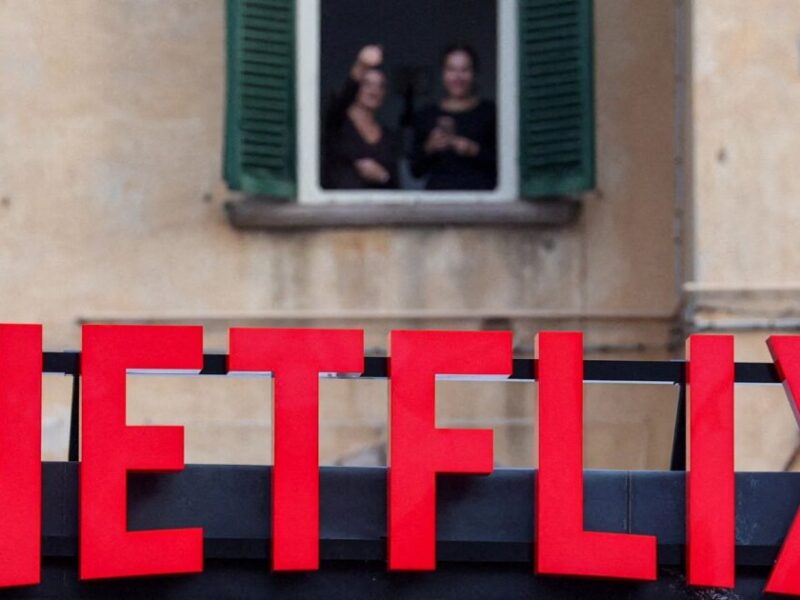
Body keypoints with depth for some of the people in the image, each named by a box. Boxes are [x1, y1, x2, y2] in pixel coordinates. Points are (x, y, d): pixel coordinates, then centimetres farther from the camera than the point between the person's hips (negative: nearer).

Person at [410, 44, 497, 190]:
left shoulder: (490, 112, 7)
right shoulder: (425, 116, 13)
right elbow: (416, 171, 12)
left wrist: (475, 151, -11)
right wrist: (429, 148, -5)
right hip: (438, 191, 1)